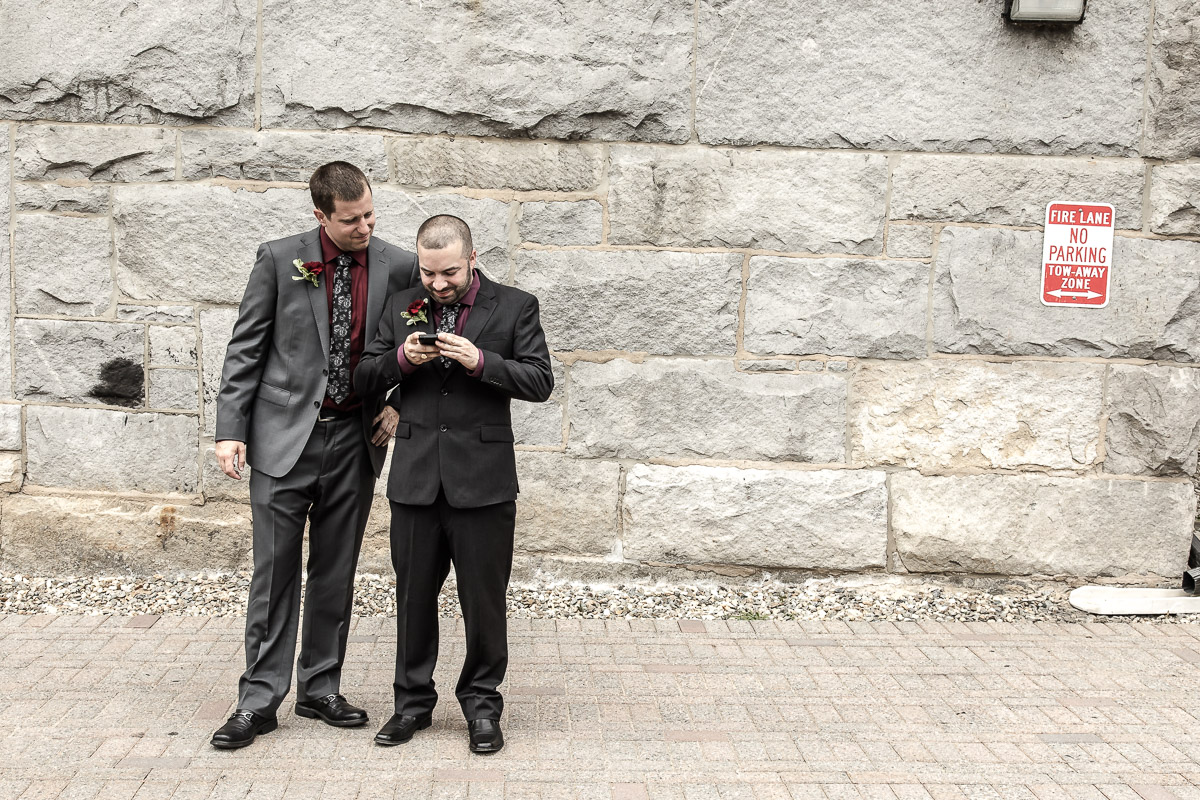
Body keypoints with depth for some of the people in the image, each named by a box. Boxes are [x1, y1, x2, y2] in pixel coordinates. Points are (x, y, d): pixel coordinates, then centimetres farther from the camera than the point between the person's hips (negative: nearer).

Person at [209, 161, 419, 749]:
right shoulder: (279, 260, -4)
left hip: (355, 438, 2)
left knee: (336, 573, 11)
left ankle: (320, 689, 24)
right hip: (285, 436, -2)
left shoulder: (398, 267, 1)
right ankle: (259, 699, 12)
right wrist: (230, 429, -6)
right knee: (275, 571, 1)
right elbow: (246, 348, -1)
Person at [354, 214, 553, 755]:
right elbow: (364, 380, 9)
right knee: (413, 595, 11)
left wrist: (481, 361, -19)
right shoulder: (402, 308, 10)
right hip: (415, 479, 3)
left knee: (484, 598, 5)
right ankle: (413, 702, 26)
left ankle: (481, 704, 21)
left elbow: (540, 382, -5)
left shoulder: (514, 306, 1)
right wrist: (401, 358, -11)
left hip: (483, 481, -3)